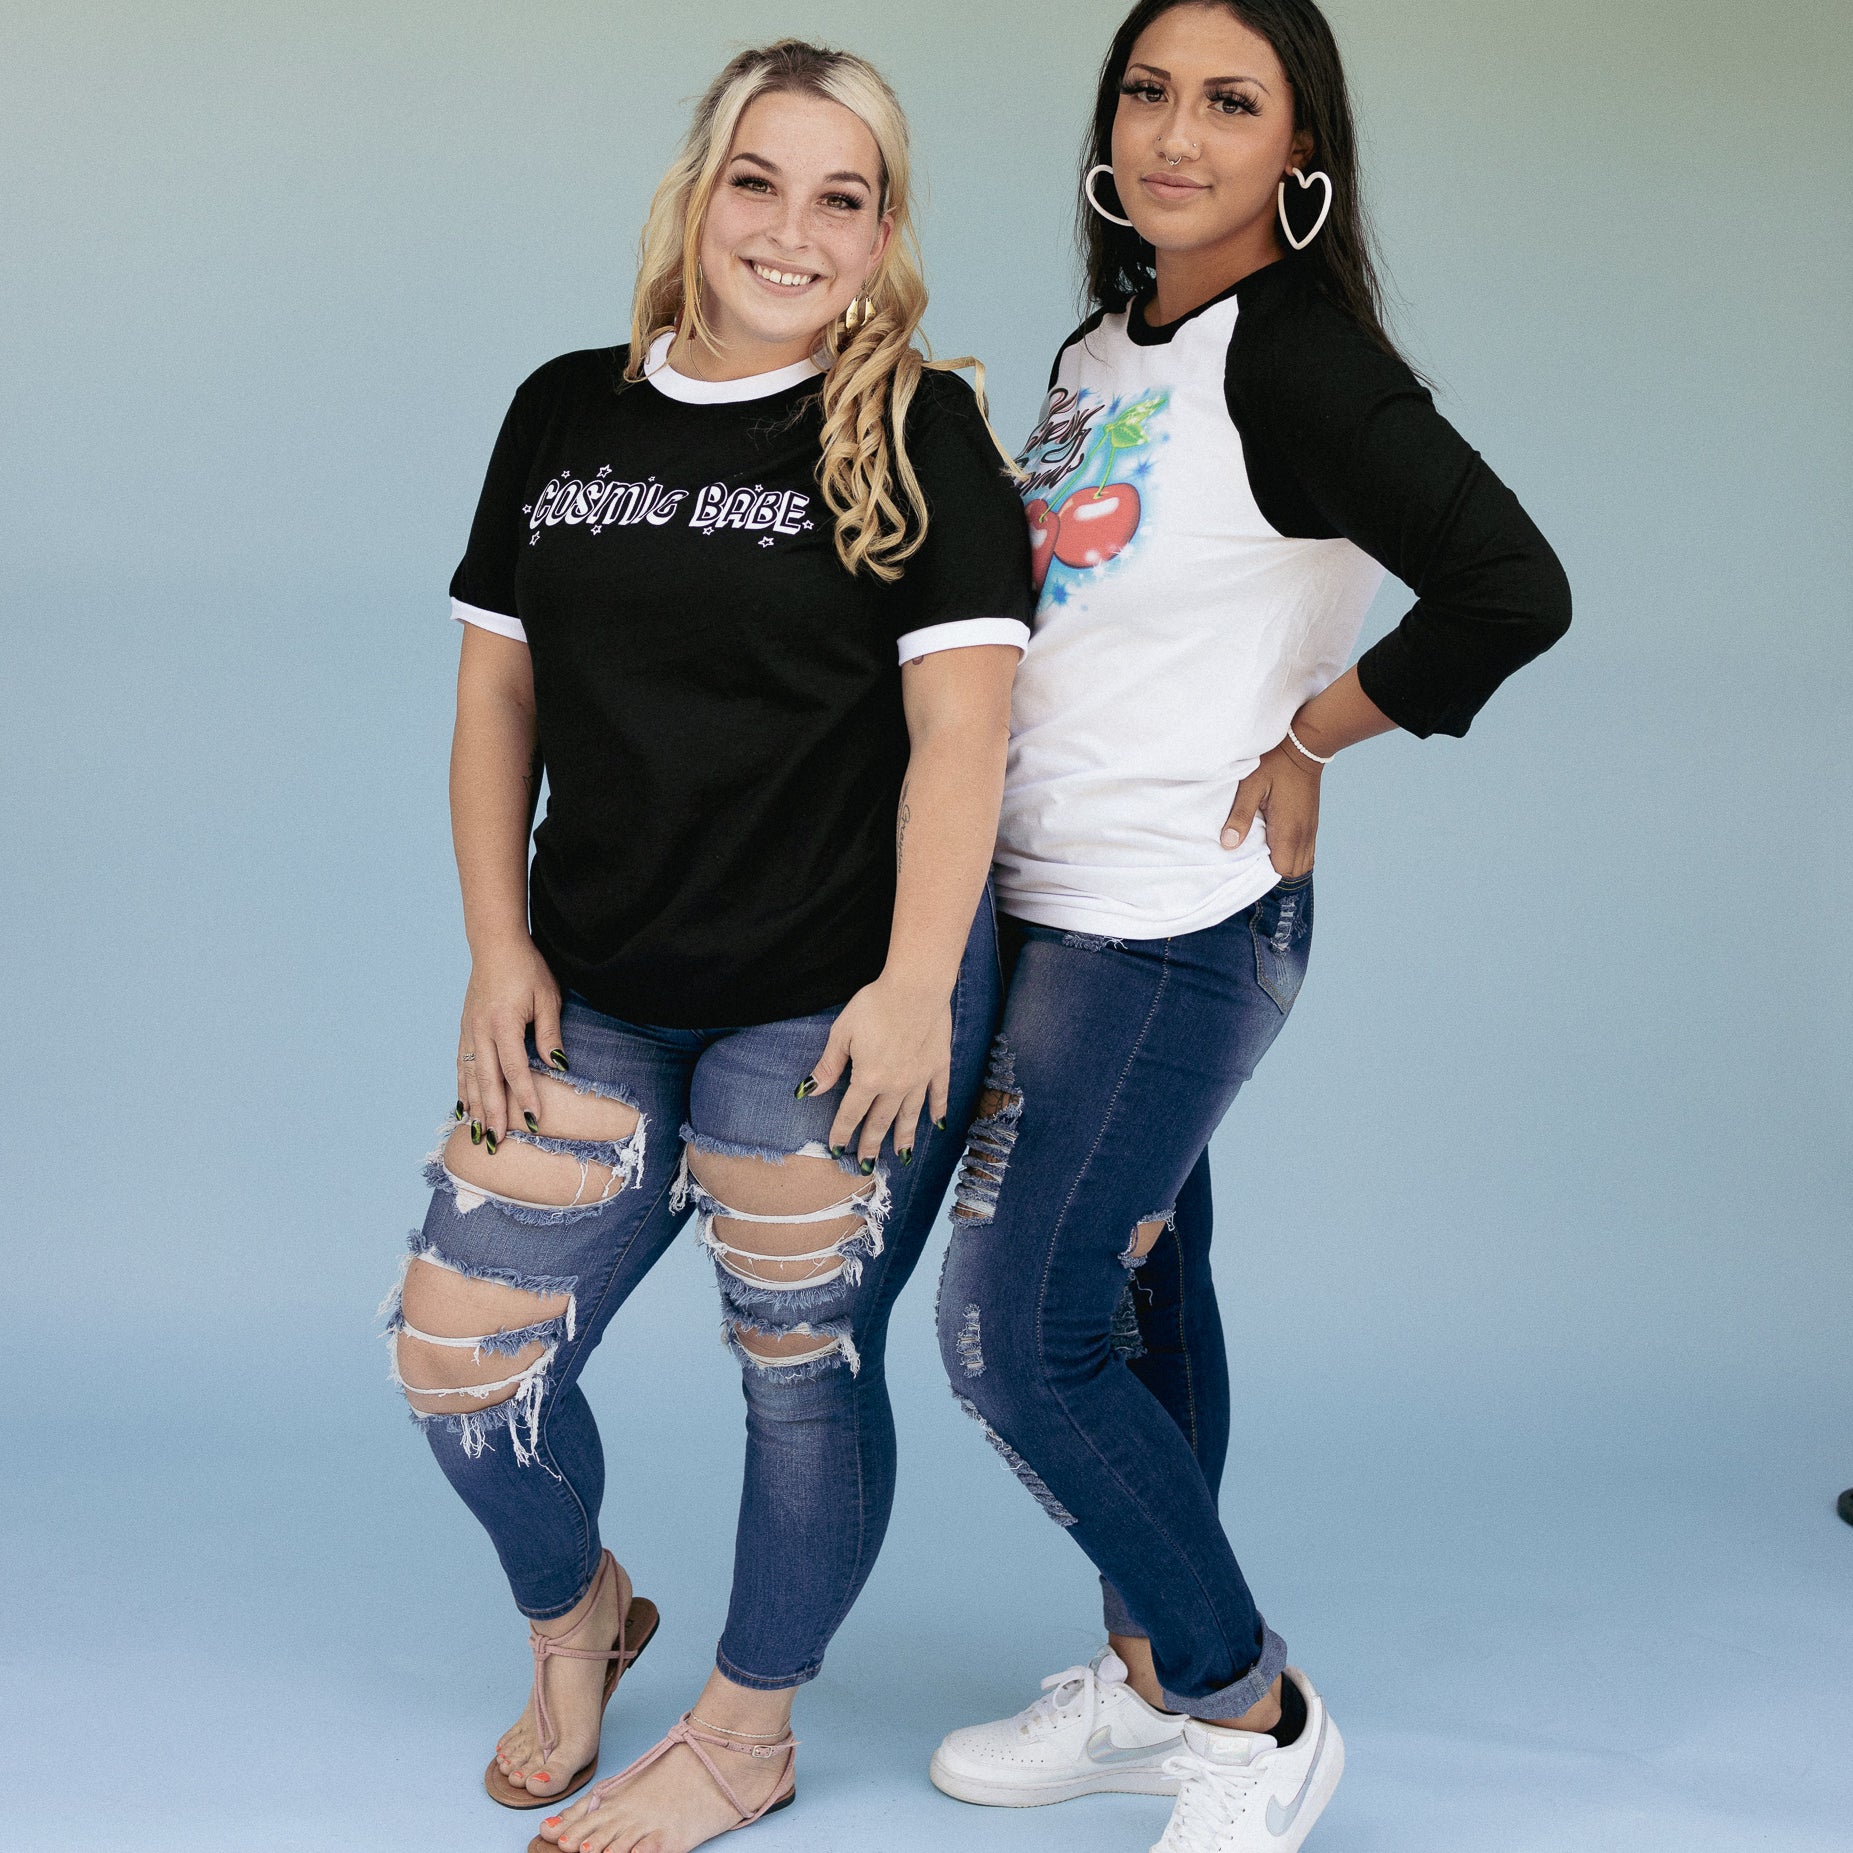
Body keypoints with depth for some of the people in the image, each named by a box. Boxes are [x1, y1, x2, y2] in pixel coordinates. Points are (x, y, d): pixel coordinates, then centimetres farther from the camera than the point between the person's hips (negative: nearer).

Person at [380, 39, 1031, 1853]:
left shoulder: (920, 437, -5)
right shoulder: (564, 415, 8)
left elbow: (960, 720, -10)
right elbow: (497, 695, 11)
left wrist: (915, 987, -16)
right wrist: (499, 948, 4)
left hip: (828, 1002, -4)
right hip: (594, 999, 5)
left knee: (801, 1360, 5)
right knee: (459, 1352, 4)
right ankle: (576, 1617, 34)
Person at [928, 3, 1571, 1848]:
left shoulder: (1293, 357, -16)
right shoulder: (1097, 350, 11)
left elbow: (1510, 590, -24)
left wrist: (1300, 745, -14)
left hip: (1179, 923, -8)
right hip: (1056, 905, 8)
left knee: (1018, 1334, -6)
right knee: (1131, 1291, 16)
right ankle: (1149, 1681, 30)